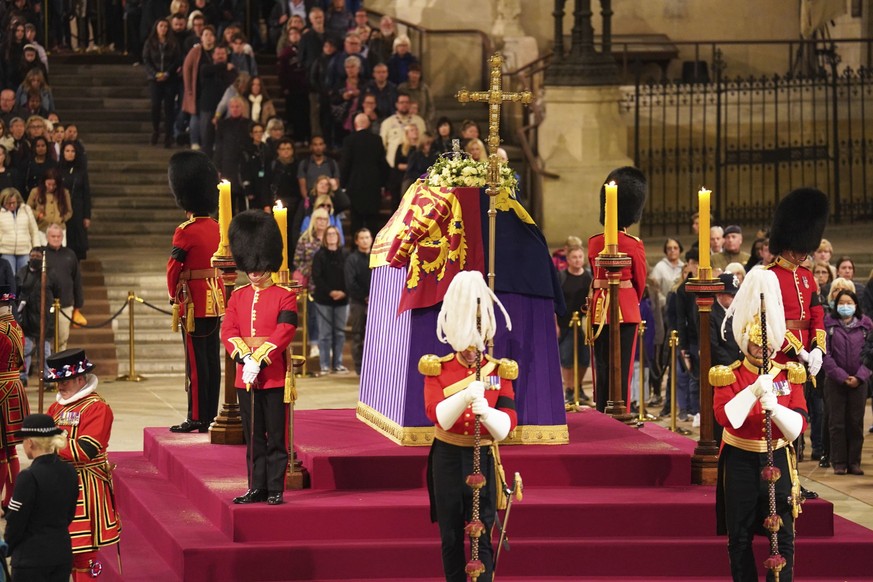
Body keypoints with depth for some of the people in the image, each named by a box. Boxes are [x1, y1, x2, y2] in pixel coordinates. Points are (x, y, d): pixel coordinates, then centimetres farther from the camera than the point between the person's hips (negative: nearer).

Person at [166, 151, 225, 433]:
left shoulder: (186, 232, -15)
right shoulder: (216, 228, 6)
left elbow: (173, 268, -11)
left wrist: (173, 294, 5)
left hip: (194, 301, -7)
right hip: (216, 299, 7)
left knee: (196, 360, -4)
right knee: (212, 358, 10)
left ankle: (197, 418, -3)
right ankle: (211, 416, 14)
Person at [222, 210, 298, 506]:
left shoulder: (285, 296, -3)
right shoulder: (238, 296, 11)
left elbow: (283, 333, -13)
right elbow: (228, 331, 1)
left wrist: (259, 361, -20)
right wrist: (245, 358, -15)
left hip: (274, 377, -4)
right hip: (245, 377, 5)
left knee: (276, 436, -1)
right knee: (253, 437, 9)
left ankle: (275, 489, 3)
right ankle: (257, 488, 14)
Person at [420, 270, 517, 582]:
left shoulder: (500, 371, -1)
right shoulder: (436, 369, -2)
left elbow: (507, 425, -9)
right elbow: (437, 415, -17)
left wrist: (486, 412, -31)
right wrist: (465, 396, -35)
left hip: (482, 458, -1)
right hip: (447, 458, 1)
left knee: (481, 538, -5)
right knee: (451, 538, 7)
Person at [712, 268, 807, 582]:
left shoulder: (789, 375, 3)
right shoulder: (729, 377, -4)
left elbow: (799, 425, -4)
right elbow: (725, 417, -20)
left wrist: (776, 408, -23)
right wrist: (753, 391, -31)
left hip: (777, 461, 1)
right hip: (741, 462, -1)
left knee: (783, 536, -3)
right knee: (740, 538, 5)